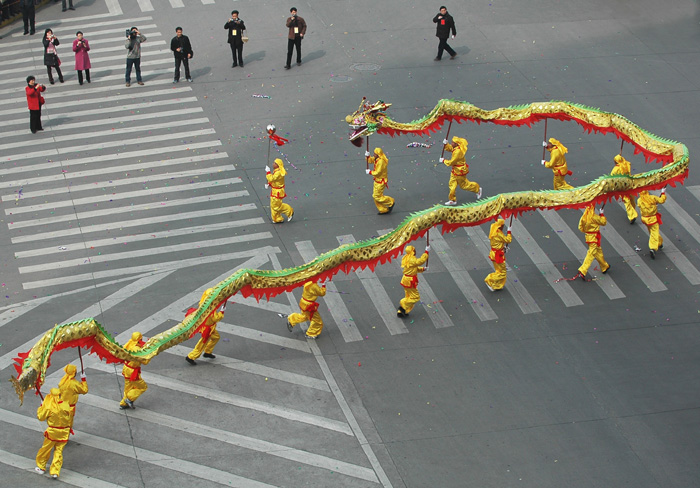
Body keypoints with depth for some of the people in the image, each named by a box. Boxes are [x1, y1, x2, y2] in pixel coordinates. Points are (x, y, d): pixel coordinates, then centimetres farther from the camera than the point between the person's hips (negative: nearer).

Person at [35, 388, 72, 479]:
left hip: (52, 432, -3)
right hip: (64, 432, 3)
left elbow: (40, 417, -5)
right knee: (59, 451, 10)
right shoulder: (66, 405, -10)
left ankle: (41, 467, 31)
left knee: (45, 449, 17)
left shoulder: (49, 407, -19)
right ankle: (55, 471, 8)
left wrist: (41, 406, 6)